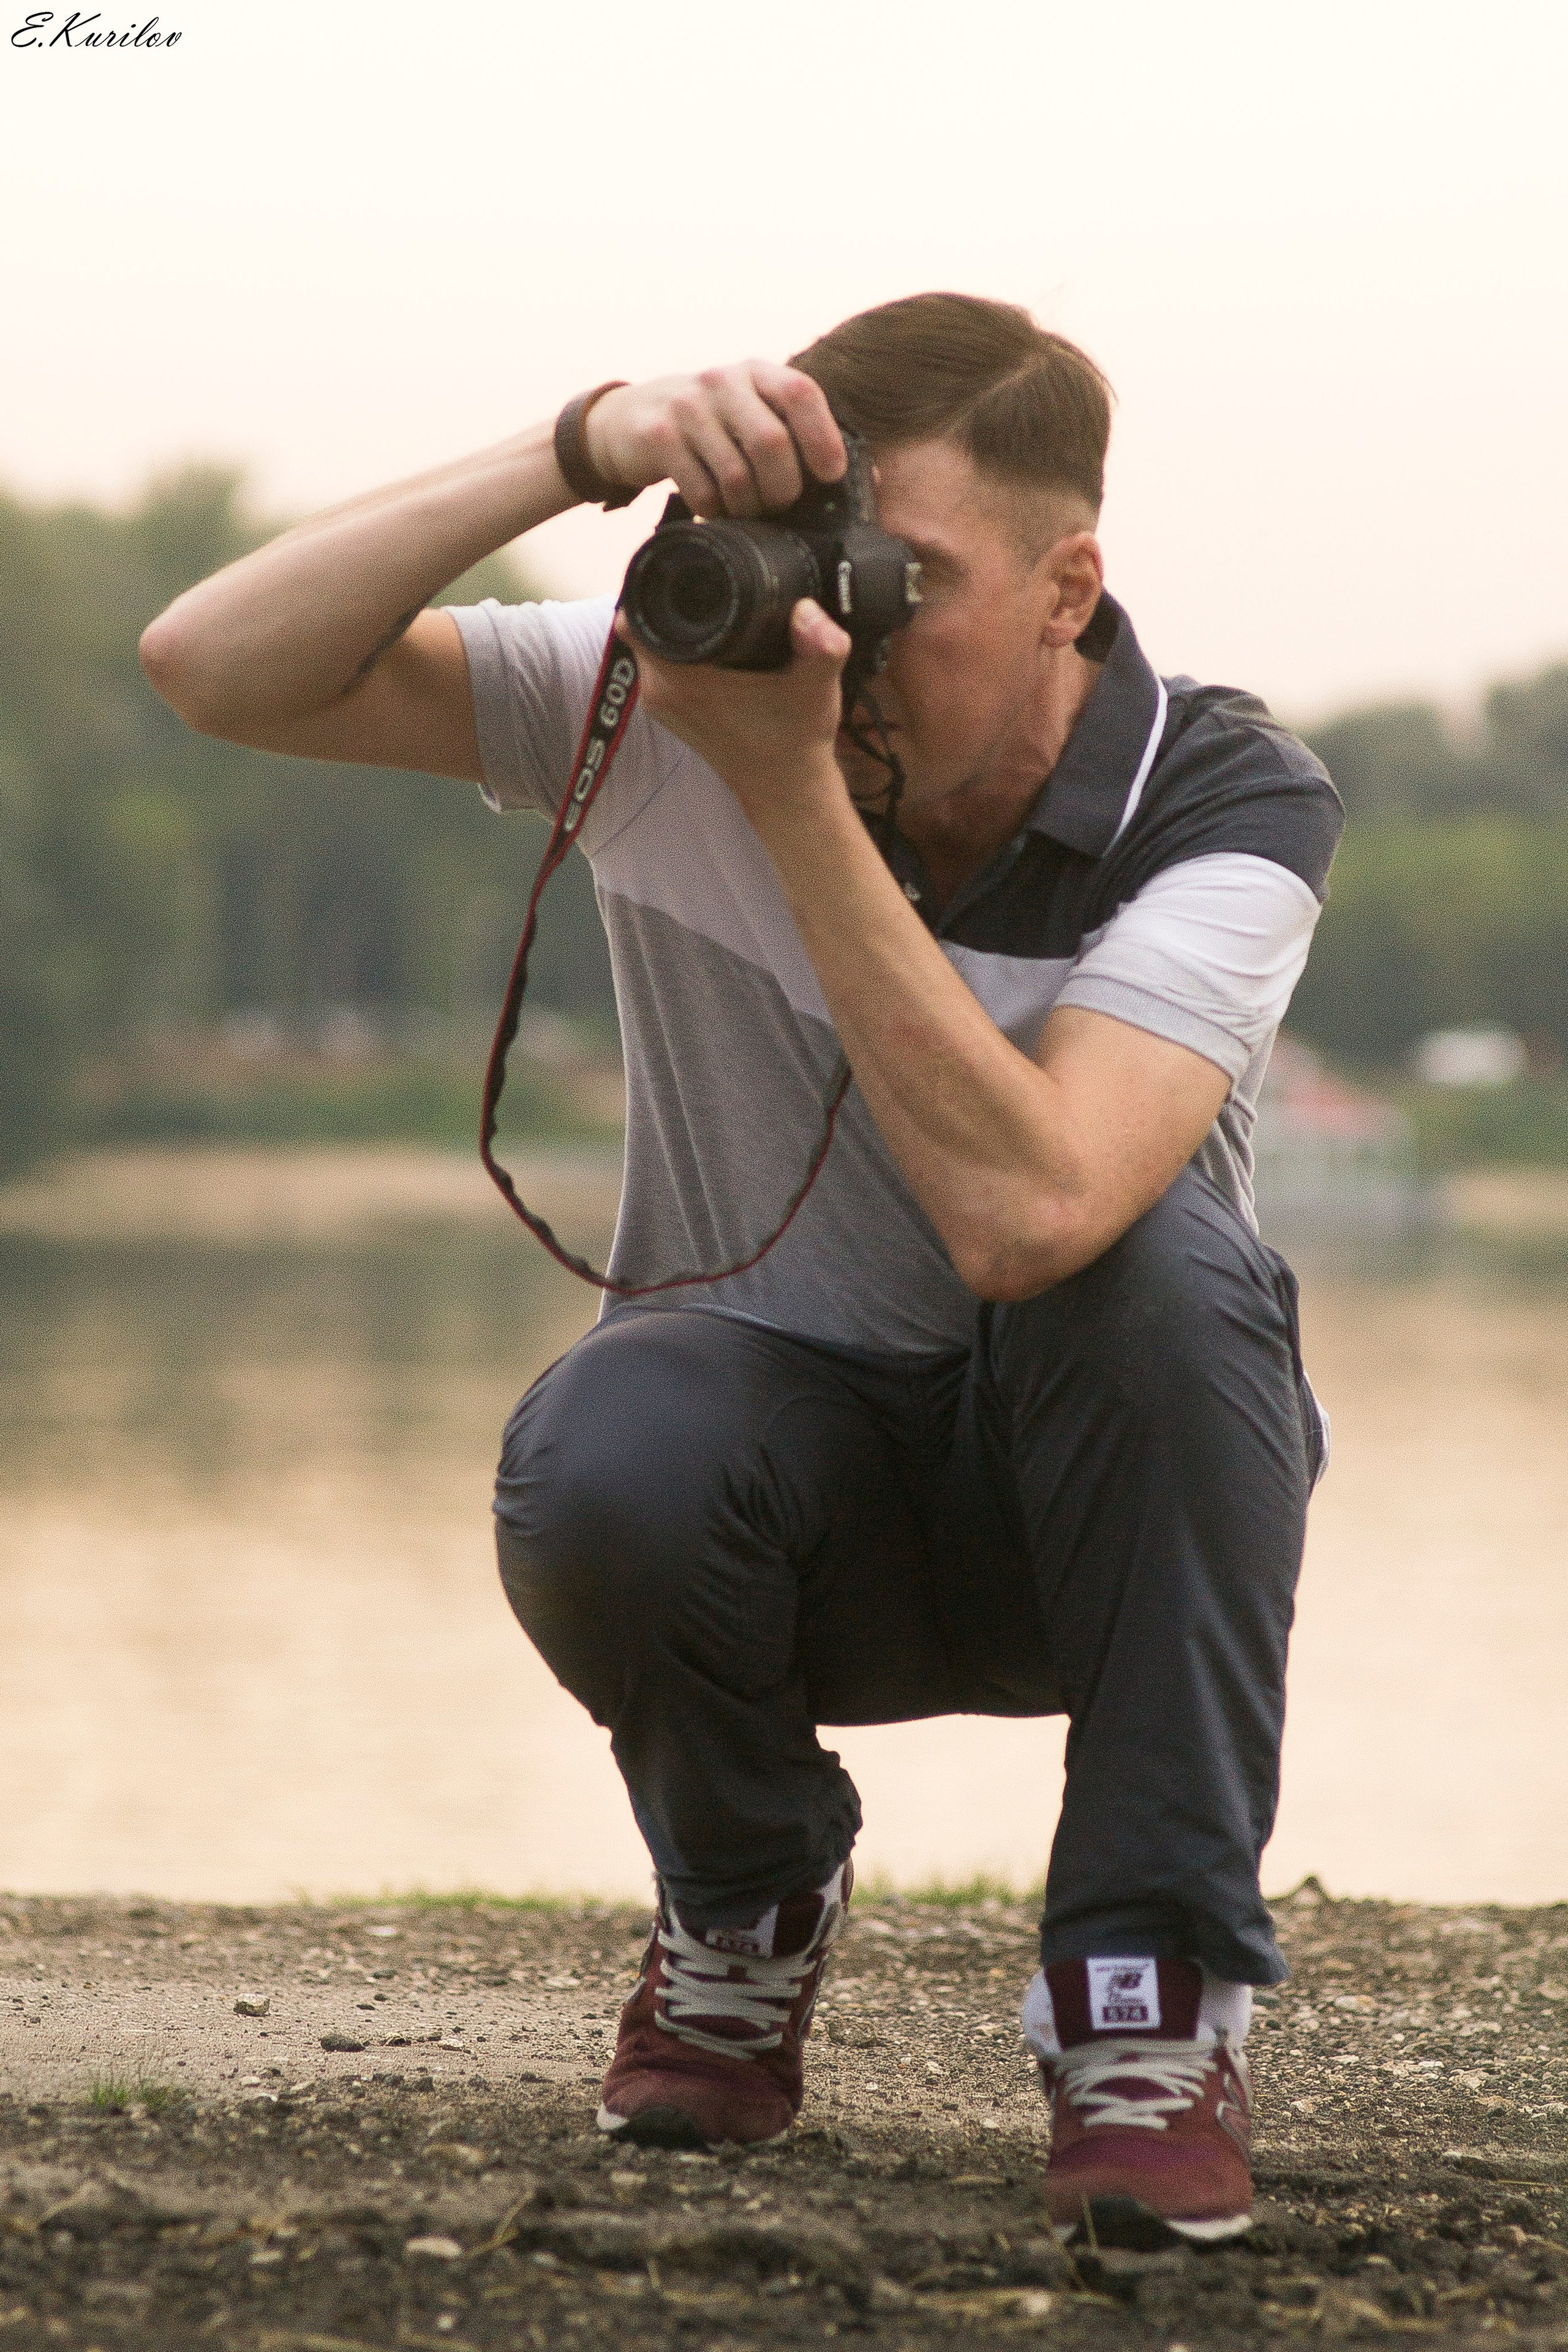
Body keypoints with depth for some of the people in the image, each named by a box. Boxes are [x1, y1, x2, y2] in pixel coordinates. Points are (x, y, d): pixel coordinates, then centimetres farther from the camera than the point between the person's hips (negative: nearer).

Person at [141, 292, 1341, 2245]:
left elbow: (1021, 1211, -37)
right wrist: (586, 451, -35)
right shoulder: (672, 703, -13)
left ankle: (1150, 2003, -19)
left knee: (1166, 1259, -34)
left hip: (1090, 1491, -1)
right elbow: (217, 666, -24)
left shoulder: (1225, 803, -20)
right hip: (787, 1456, 1)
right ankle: (747, 1900, 2)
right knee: (599, 1453, -34)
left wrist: (793, 789, -38)